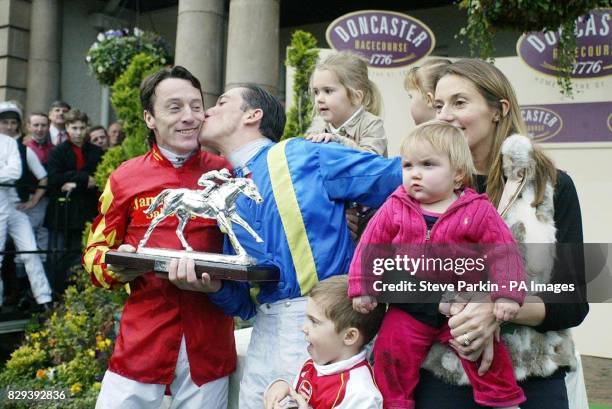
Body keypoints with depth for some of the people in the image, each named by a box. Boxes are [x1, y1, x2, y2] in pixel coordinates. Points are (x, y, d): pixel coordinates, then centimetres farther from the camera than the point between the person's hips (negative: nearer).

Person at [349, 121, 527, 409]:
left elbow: (503, 252, -7)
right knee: (389, 352, 2)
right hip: (408, 309, 2)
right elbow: (370, 247, 2)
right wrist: (362, 287, -1)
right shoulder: (395, 208, -2)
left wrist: (507, 294, -17)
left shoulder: (478, 210, -7)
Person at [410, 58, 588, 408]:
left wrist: (498, 310, -20)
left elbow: (573, 302, -4)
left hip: (534, 379, 0)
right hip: (442, 374, 0)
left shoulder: (553, 186, -2)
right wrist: (467, 323, -17)